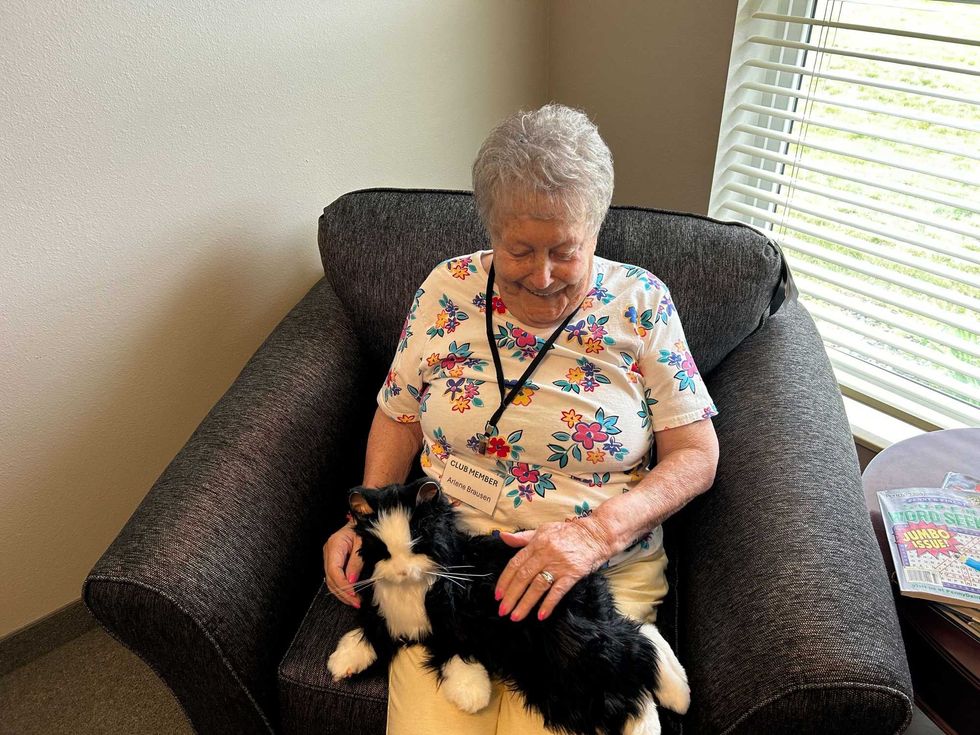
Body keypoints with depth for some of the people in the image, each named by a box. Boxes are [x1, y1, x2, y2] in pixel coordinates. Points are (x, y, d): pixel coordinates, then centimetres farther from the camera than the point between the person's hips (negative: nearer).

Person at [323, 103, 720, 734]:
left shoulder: (640, 302, -4)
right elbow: (399, 418, 10)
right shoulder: (449, 289, 1)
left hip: (603, 571, -1)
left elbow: (696, 455, -4)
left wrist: (600, 529, -19)